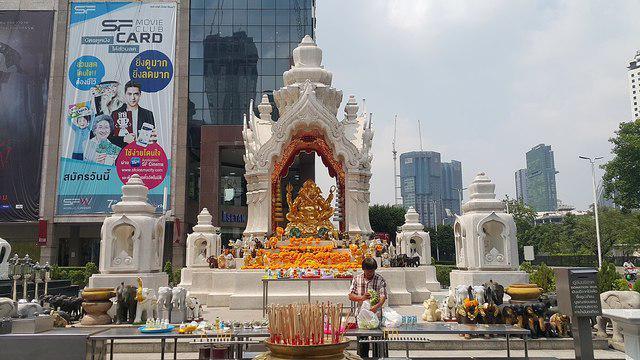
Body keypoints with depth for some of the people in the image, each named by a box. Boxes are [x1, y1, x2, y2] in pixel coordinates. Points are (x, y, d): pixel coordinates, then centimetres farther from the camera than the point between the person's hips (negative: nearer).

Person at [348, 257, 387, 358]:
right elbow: (350, 296, 2)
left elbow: (383, 297, -13)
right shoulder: (357, 279, 4)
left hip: (376, 314, -2)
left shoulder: (380, 280, -4)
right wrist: (361, 298, -17)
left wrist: (376, 306, -33)